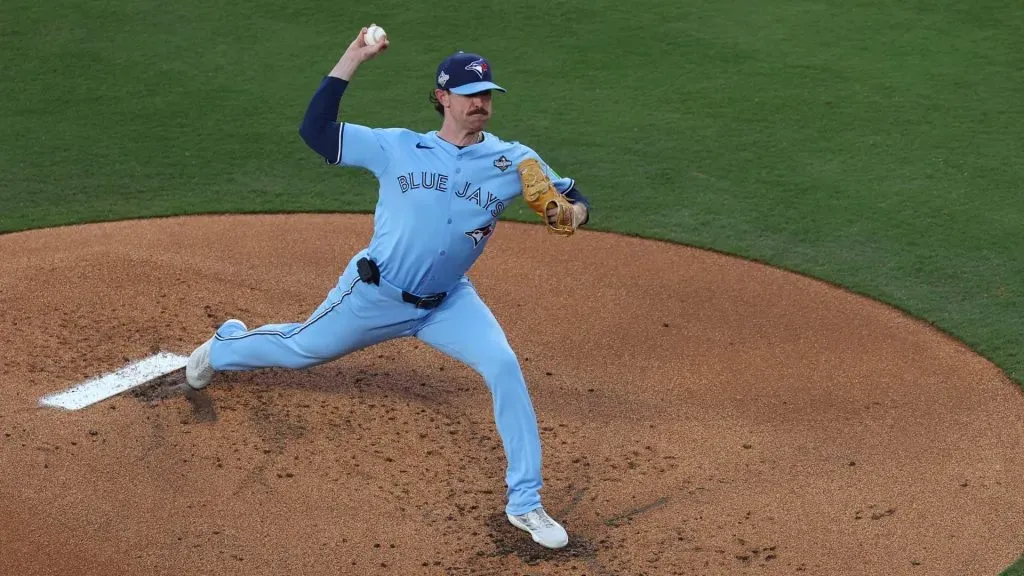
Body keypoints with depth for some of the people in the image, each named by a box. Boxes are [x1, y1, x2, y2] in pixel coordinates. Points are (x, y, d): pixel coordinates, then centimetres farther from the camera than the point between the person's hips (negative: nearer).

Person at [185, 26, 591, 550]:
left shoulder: (511, 161, -7)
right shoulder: (397, 148, -9)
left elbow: (573, 199, -4)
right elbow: (314, 131, -9)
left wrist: (572, 212, -30)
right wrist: (351, 60, -13)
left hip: (447, 303, 1)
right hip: (374, 296, -1)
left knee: (504, 368, -21)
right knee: (300, 351, 18)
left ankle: (524, 504, -12)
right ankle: (225, 346, 55)